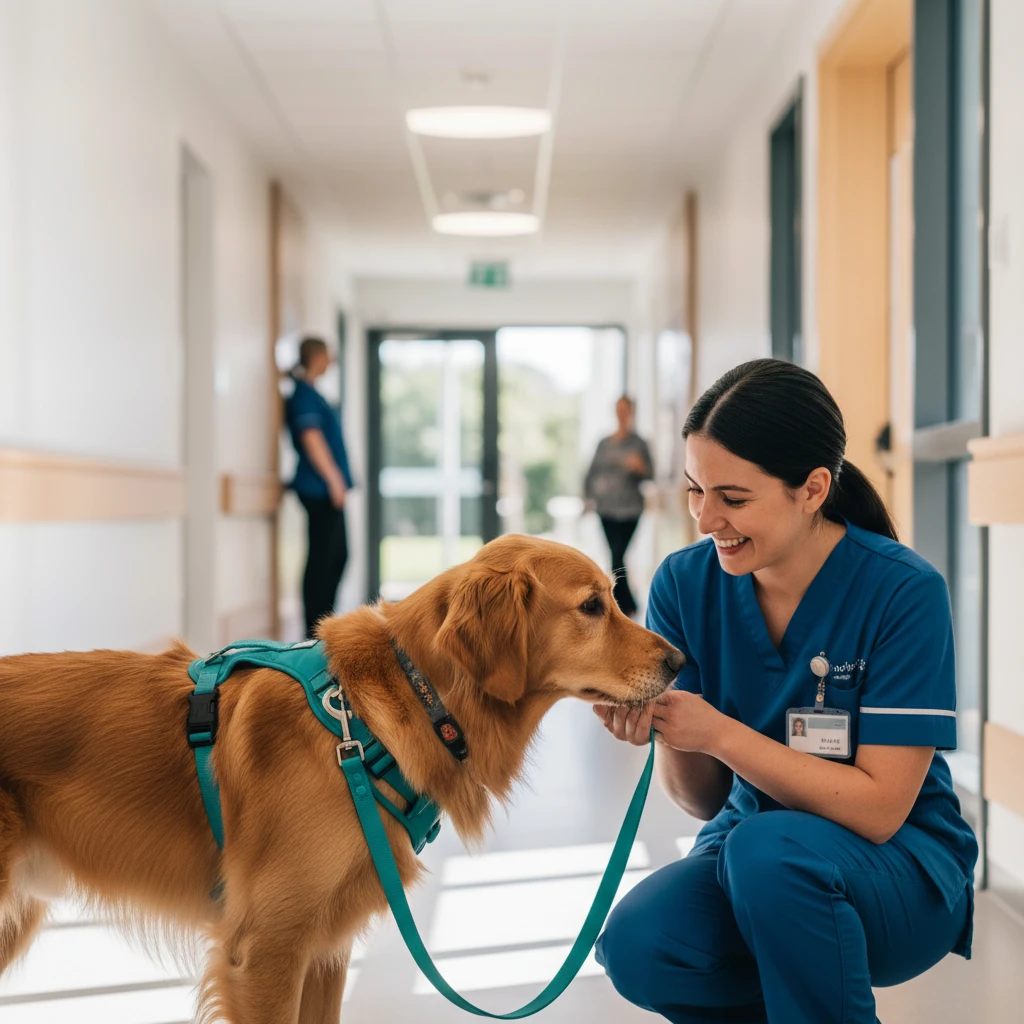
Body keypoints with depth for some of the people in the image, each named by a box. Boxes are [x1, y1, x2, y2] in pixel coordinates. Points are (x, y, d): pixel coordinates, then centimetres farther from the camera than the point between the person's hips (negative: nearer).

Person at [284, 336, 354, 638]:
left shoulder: (307, 392, 19)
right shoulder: (305, 393, -11)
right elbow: (311, 438, -20)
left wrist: (337, 480, 22)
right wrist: (334, 480, -21)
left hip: (325, 489, 10)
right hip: (319, 488, -10)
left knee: (336, 554, 14)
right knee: (323, 555, -8)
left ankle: (323, 618, 21)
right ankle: (316, 627, -4)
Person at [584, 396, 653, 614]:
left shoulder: (638, 443, 0)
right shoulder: (605, 444, 11)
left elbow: (650, 474, -3)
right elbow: (592, 472, 13)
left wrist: (639, 467, -23)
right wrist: (589, 497, 4)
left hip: (628, 508, -4)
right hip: (606, 508, 4)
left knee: (618, 556, -11)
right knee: (616, 555, 8)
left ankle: (618, 603, -7)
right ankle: (628, 605, 19)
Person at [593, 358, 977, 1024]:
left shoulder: (903, 591, -18)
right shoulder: (687, 583, -5)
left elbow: (879, 808, -19)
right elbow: (703, 799, -1)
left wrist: (718, 732, -26)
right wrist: (666, 733, -23)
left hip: (902, 873, -4)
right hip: (748, 844, 5)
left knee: (768, 848, -35)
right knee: (635, 945, -25)